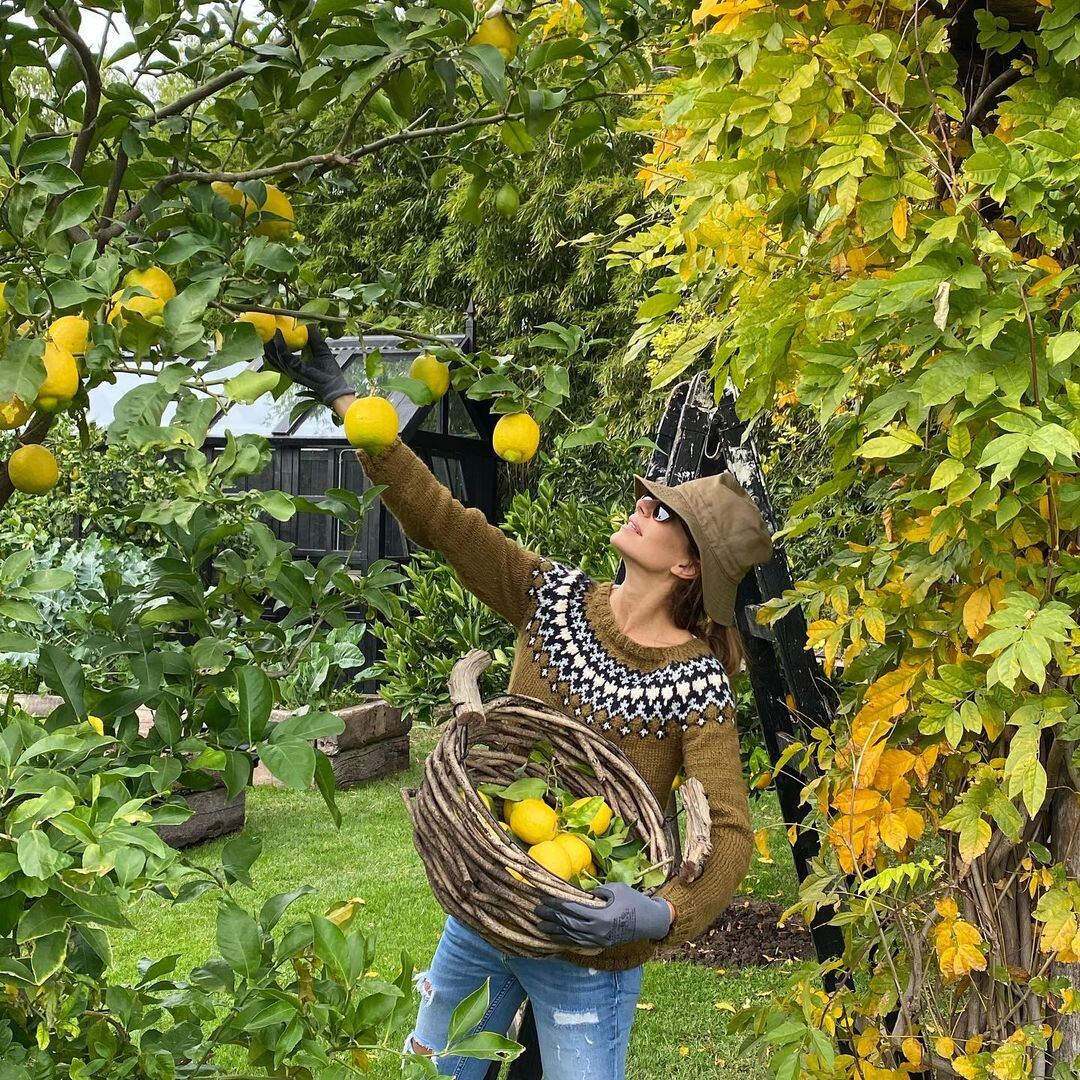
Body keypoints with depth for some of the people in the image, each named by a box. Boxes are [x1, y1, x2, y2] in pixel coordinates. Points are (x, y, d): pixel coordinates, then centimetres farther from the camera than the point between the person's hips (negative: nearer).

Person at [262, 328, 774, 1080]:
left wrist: (662, 913, -41)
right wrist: (341, 397, -13)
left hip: (587, 951, -5)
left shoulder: (696, 682, -18)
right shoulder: (556, 598, -6)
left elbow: (728, 832, -23)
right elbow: (436, 513, -9)